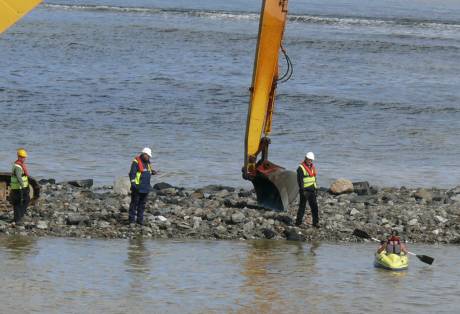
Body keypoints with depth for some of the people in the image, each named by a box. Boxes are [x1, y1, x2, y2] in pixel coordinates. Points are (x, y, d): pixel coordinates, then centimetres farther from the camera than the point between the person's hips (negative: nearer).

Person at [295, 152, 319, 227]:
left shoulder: (312, 167, 14)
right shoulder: (301, 168, -9)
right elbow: (300, 180, -14)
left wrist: (315, 189, 18)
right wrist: (302, 190, -19)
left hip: (312, 190, 7)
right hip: (305, 191, -7)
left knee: (314, 207, 3)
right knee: (302, 206, 0)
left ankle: (316, 222, 6)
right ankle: (298, 221, 9)